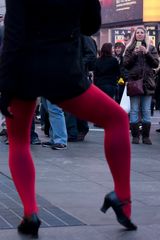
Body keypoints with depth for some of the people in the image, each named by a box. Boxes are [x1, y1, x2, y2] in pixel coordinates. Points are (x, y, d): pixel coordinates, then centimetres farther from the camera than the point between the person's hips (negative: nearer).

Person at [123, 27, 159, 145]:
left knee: (146, 111, 1)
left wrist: (146, 53, -8)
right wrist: (134, 54, -10)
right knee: (134, 110, -1)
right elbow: (125, 64, 2)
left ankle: (146, 136, 5)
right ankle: (135, 136, 2)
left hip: (147, 82, 1)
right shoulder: (130, 48, 9)